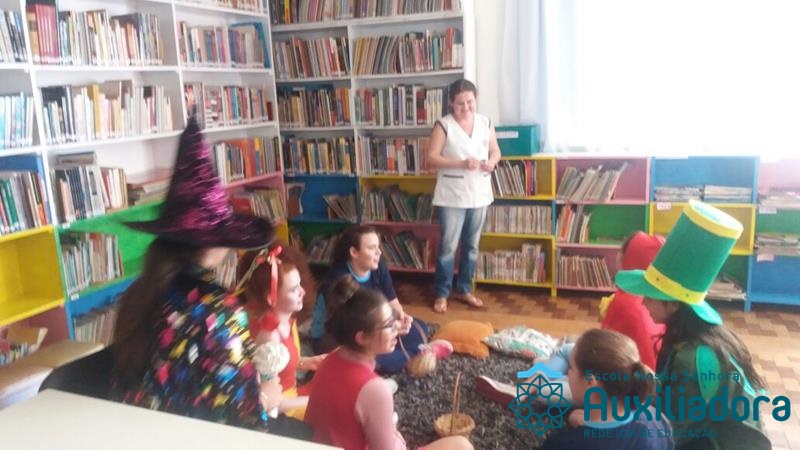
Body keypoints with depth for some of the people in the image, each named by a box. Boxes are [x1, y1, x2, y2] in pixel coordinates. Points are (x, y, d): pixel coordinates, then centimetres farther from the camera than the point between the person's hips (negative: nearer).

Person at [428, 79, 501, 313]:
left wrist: (492, 162, -10)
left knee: (471, 246, 14)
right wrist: (461, 163, -24)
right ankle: (442, 293, 15)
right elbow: (432, 158, -13)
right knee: (448, 247, 0)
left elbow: (495, 151, 14)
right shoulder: (443, 125, -9)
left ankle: (464, 289, 29)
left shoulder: (485, 123, 4)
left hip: (479, 195, 5)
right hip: (451, 197, -4)